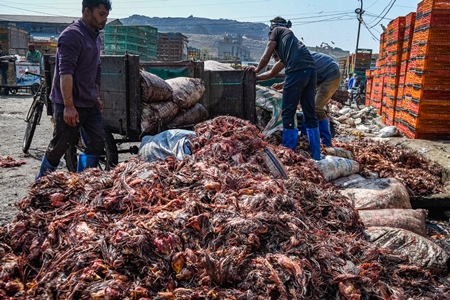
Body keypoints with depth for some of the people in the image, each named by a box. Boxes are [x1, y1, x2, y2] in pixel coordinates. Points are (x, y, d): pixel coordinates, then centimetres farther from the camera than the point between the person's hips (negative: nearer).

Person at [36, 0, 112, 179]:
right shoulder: (72, 35, -15)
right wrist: (69, 106, -27)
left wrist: (96, 97, 22)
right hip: (69, 105, -8)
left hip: (90, 104, 8)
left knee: (97, 144, 4)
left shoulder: (96, 37, 13)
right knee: (59, 147, 4)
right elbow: (65, 72, -23)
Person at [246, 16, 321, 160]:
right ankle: (316, 156, 15)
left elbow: (266, 57, 14)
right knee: (310, 114, 11)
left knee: (288, 114, -1)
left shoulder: (277, 30, 18)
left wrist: (256, 70, 28)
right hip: (311, 70, 8)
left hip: (298, 70, -8)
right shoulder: (289, 35, 37)